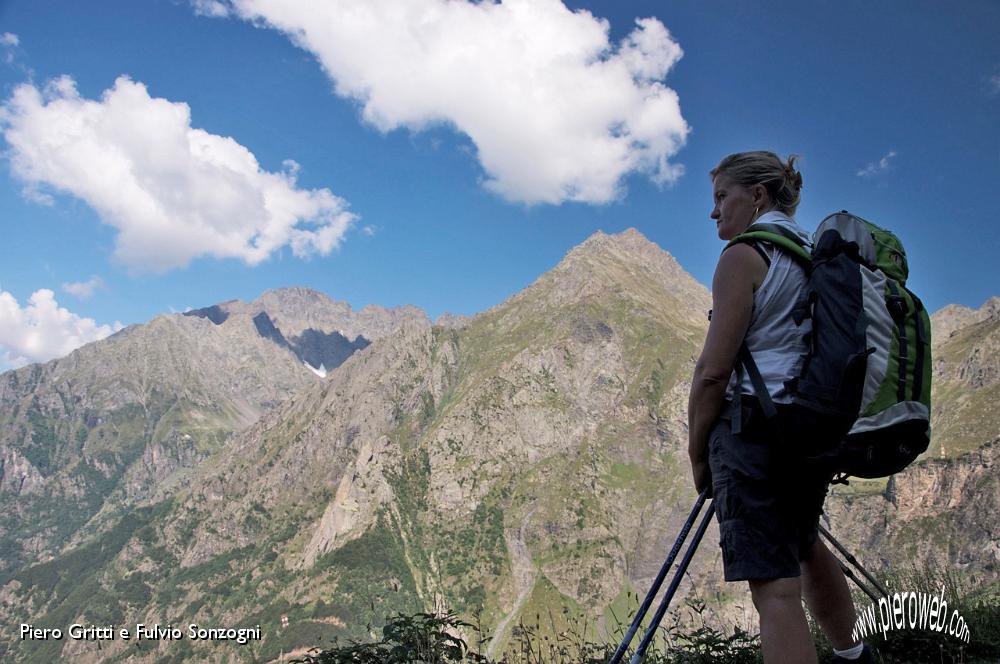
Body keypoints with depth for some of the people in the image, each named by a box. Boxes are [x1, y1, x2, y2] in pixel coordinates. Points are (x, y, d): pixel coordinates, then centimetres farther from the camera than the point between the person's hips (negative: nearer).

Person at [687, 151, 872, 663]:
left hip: (755, 424, -9)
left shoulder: (744, 256, -8)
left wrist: (697, 451, -4)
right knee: (803, 543, 30)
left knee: (775, 586, -9)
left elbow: (713, 370, -13)